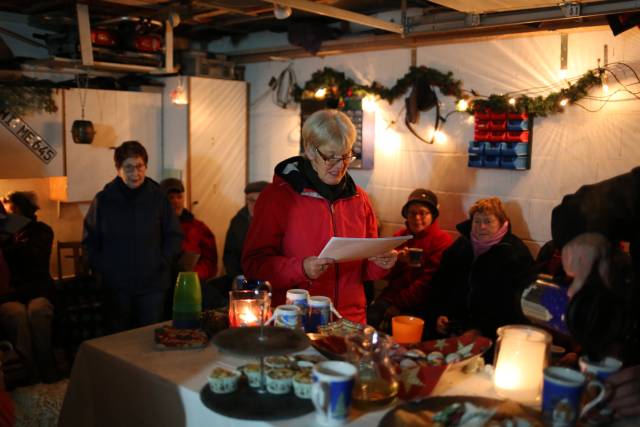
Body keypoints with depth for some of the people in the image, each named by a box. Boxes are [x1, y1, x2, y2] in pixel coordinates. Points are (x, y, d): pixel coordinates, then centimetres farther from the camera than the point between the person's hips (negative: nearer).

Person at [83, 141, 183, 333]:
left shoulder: (158, 198, 0)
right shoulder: (103, 200, 0)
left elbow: (175, 235, 6)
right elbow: (90, 239, 7)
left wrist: (162, 263, -4)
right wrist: (102, 268, -3)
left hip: (153, 283, 0)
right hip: (116, 285, 0)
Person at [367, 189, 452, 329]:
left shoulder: (442, 240, -4)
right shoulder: (399, 236, 10)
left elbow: (428, 281, -9)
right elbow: (387, 274, 9)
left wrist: (399, 303, -12)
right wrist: (397, 261, -12)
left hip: (418, 304, -4)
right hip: (392, 295, 4)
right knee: (370, 316, -21)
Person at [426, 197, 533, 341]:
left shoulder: (516, 254, -1)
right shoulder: (460, 246, 16)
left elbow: (514, 303, -7)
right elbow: (440, 284, 22)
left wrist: (482, 330, -15)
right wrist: (437, 315, 6)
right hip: (453, 326, 5)